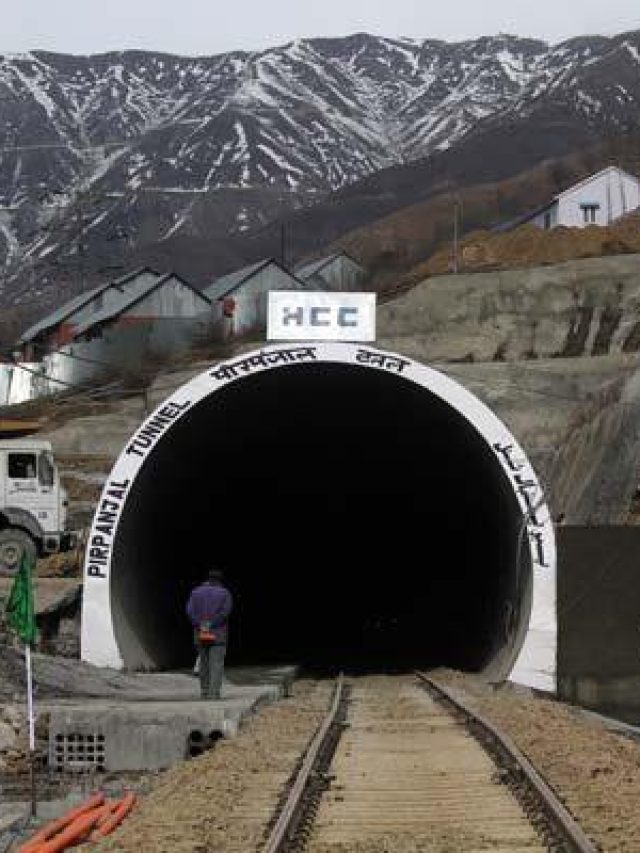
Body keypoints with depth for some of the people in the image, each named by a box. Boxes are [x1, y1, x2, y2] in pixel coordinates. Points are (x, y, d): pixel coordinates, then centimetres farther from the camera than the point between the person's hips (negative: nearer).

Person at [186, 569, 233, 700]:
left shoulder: (196, 592, 9)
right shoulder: (225, 593, 2)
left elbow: (190, 611, -6)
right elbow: (225, 611, -14)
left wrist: (200, 625, -13)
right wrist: (211, 624, -15)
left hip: (200, 633, 3)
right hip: (218, 633, -3)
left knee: (203, 662, 15)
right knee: (216, 663, -4)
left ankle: (204, 691, 15)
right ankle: (214, 692, -14)